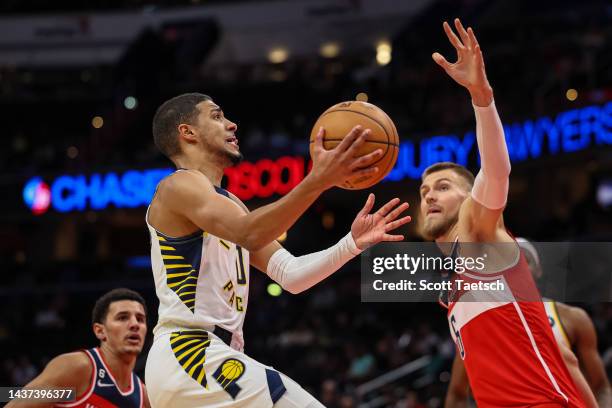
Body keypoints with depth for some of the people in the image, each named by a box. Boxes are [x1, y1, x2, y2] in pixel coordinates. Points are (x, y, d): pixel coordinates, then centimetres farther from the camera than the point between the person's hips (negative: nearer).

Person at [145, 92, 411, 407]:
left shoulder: (229, 203, 24)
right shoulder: (178, 186, -6)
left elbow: (290, 274, 16)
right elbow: (248, 234, -25)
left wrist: (352, 244, 3)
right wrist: (318, 180, -35)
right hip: (189, 351, -11)